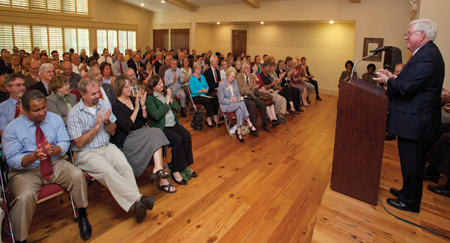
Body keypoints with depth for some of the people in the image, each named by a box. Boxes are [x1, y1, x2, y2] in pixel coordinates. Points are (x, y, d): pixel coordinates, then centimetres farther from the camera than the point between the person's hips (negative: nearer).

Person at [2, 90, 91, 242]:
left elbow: (64, 143, -2)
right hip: (25, 170, -2)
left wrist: (54, 149, -26)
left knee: (77, 175, -25)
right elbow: (12, 160, -10)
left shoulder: (55, 119, 2)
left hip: (55, 164, 2)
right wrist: (34, 156, -31)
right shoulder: (11, 129, -7)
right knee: (25, 197, -31)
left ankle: (82, 217, -3)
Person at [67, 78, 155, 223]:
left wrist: (107, 122, -11)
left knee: (125, 166, -26)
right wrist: (97, 125, -16)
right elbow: (79, 143, -10)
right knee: (108, 172, -32)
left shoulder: (104, 104, 8)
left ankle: (135, 205, -31)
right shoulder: (74, 114, -6)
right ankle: (137, 199, -33)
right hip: (86, 153, -4)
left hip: (106, 147, 4)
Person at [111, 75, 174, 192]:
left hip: (141, 132, 6)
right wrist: (136, 108, -15)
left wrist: (143, 105, -4)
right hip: (127, 138, -6)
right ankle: (162, 180, -26)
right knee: (156, 138, -26)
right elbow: (126, 126, -18)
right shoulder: (116, 106, -7)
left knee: (157, 133, -25)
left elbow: (144, 120, 11)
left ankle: (158, 169, -34)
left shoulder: (133, 99, 12)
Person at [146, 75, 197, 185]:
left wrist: (171, 99, -5)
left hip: (173, 123, 6)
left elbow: (177, 108, 12)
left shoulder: (165, 93, 14)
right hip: (161, 127, -6)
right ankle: (176, 171, -19)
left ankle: (187, 165, -10)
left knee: (187, 135, -21)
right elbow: (156, 115, -20)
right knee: (177, 139, -29)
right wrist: (166, 103, -12)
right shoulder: (149, 99, -6)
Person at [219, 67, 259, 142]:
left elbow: (238, 94, 18)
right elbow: (222, 100, -9)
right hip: (226, 105, -5)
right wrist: (231, 100, -23)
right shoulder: (222, 84, -6)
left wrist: (239, 98, -6)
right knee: (241, 103, -33)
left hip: (236, 104, 5)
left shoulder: (235, 82, 13)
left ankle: (239, 132, -34)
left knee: (239, 110, -34)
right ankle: (250, 124, -31)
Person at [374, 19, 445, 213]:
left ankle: (410, 201, 18)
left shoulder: (425, 57, -21)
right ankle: (407, 192, 37)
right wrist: (394, 78, 6)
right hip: (416, 119, 11)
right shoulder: (428, 53, 15)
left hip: (415, 122, -11)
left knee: (412, 163, 3)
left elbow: (405, 88, -25)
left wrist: (387, 81, -9)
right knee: (411, 161, 21)